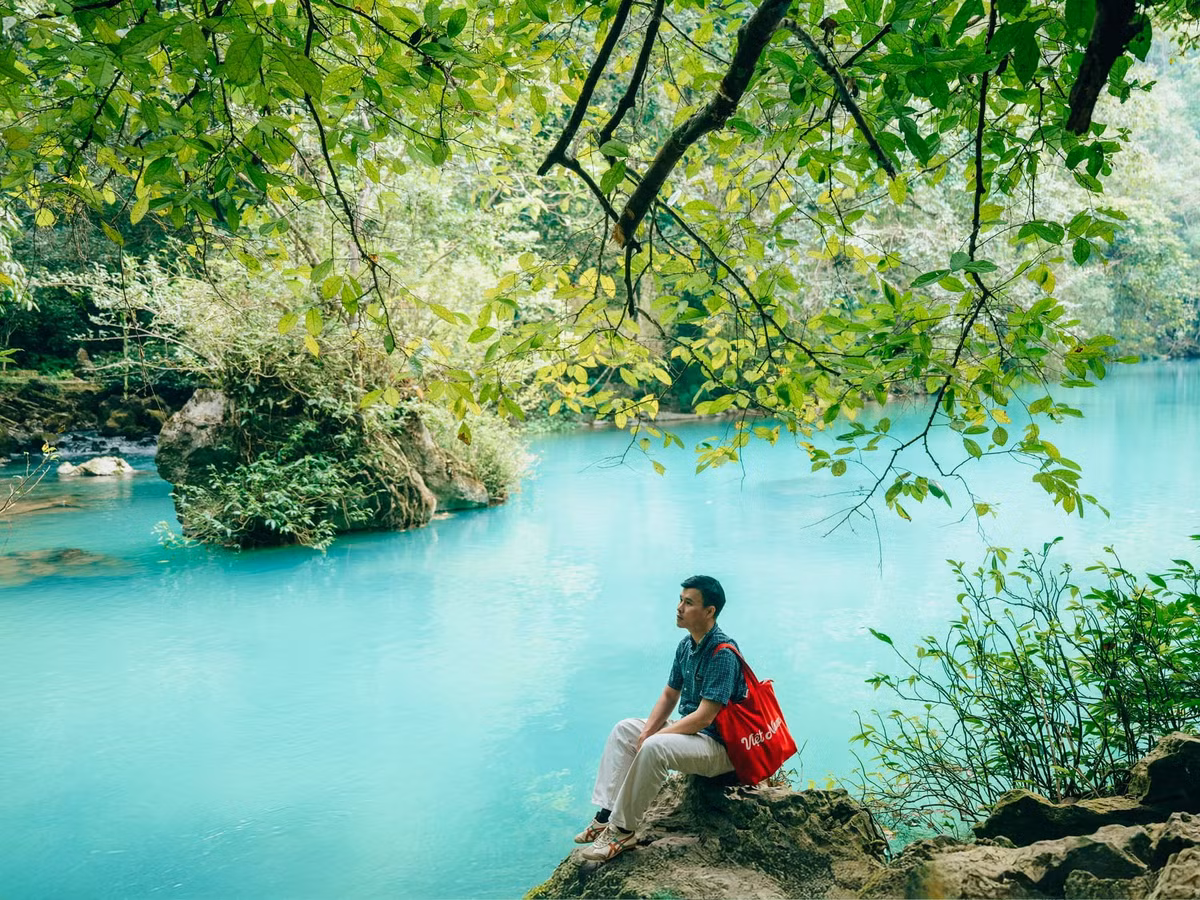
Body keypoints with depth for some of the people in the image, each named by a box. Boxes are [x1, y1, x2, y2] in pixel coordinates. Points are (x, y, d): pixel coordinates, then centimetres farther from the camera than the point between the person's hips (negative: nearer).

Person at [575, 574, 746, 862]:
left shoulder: (722, 654, -23)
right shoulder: (686, 645, 5)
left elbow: (704, 717, -25)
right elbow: (669, 696, 13)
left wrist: (652, 738, -19)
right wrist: (646, 733, -3)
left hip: (719, 745, -10)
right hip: (689, 729, 10)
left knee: (655, 748, -32)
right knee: (624, 729, 7)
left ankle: (623, 829, -17)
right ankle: (606, 815, 1)